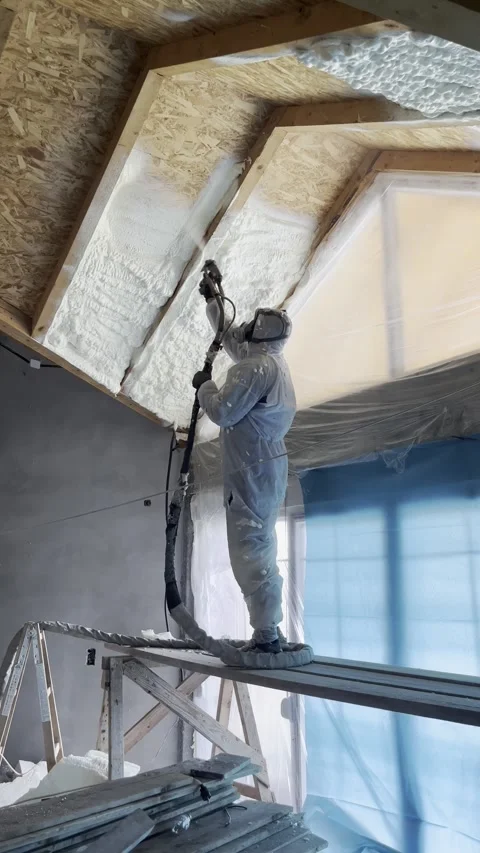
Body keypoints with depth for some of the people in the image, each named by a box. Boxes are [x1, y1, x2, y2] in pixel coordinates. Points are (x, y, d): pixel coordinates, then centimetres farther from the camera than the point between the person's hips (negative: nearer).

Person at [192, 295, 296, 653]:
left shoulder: (256, 366, -14)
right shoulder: (270, 361, 16)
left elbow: (222, 412, -18)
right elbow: (229, 335, 31)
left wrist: (205, 385, 1)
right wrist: (212, 300, 38)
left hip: (253, 470, -10)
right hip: (266, 467, 10)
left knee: (250, 550, -10)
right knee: (259, 549, 12)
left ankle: (266, 636, -9)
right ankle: (269, 631, 17)